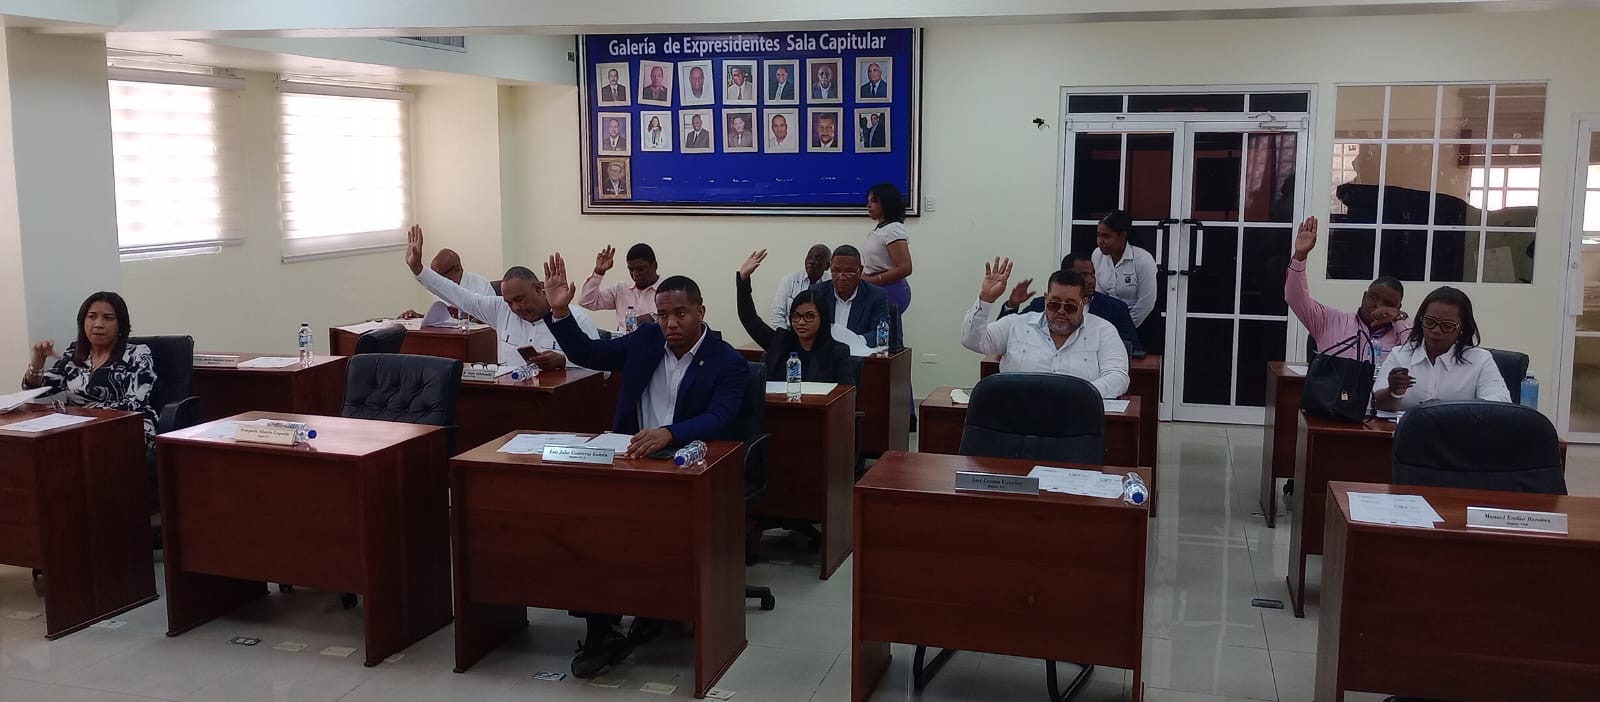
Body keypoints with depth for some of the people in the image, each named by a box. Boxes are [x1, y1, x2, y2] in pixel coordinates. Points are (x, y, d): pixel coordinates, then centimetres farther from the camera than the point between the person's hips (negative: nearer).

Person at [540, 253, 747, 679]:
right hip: (632, 459, 4)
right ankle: (599, 628, -15)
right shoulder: (646, 340, 9)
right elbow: (588, 354, 13)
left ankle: (653, 612, -7)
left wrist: (667, 433, -39)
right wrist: (559, 312, -3)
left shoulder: (729, 364, -6)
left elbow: (718, 420, -21)